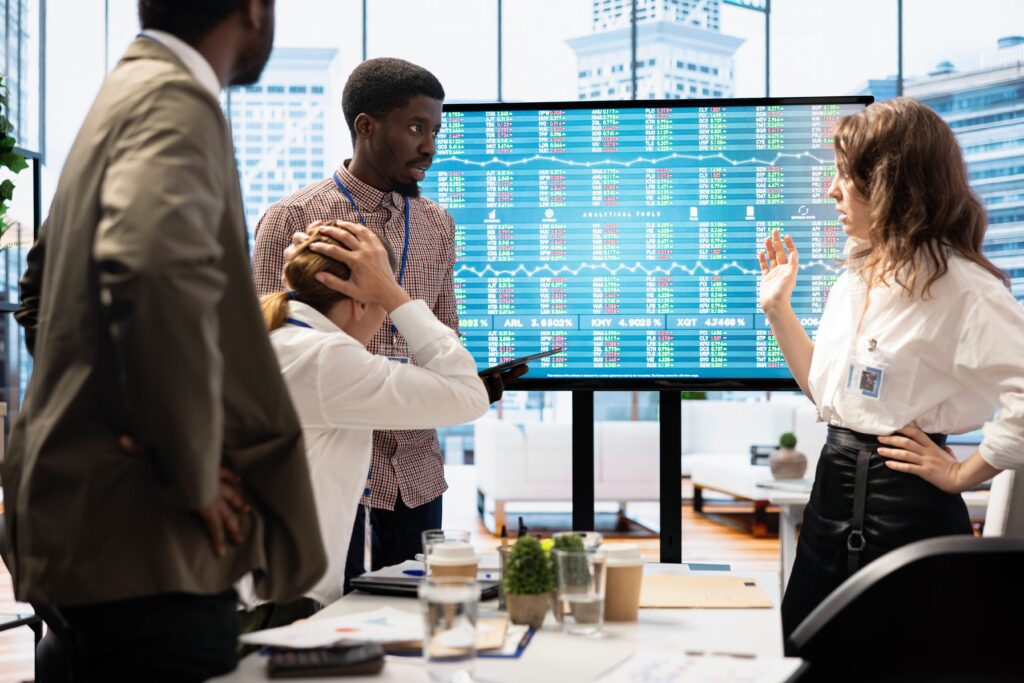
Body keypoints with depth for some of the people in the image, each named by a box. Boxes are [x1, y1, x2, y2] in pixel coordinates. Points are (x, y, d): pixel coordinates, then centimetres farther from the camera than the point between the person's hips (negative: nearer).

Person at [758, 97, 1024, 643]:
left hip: (909, 506, -8)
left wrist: (963, 473, -16)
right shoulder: (854, 278, 10)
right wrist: (777, 308, 11)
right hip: (834, 489, 8)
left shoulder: (958, 285, -17)